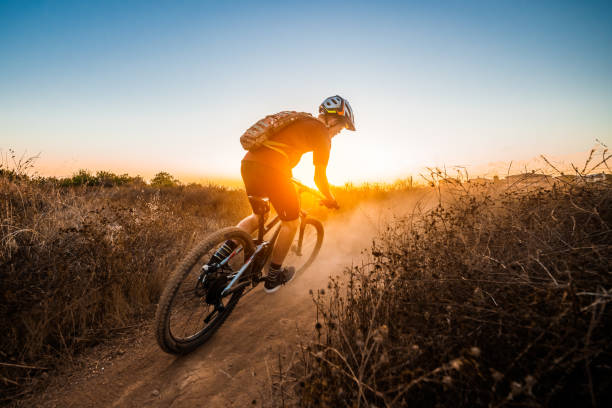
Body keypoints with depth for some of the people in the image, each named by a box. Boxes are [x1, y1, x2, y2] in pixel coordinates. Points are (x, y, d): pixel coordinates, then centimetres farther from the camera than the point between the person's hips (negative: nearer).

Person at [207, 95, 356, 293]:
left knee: (258, 216, 26)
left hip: (248, 162, 8)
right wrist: (330, 199, 22)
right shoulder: (321, 132, 4)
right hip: (271, 168, -8)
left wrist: (287, 180, 52)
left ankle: (219, 257, 12)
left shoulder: (300, 122, 28)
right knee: (291, 222, 12)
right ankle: (273, 278, 23)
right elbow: (319, 177, 4)